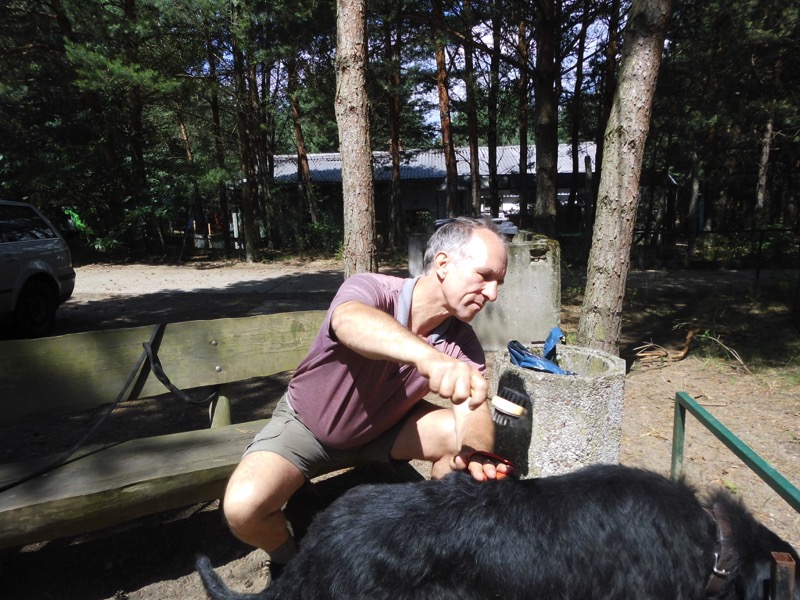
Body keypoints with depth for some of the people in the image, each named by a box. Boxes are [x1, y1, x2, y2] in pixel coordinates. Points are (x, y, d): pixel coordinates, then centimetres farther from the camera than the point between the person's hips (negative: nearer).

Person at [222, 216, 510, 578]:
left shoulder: (462, 343, -16)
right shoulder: (371, 290, -30)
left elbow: (474, 415, -26)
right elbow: (351, 321, -54)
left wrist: (474, 451, -50)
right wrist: (427, 357, -72)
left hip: (384, 427, 4)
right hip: (306, 426, -3)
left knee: (461, 437, -19)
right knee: (242, 507, -26)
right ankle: (288, 562, 10)